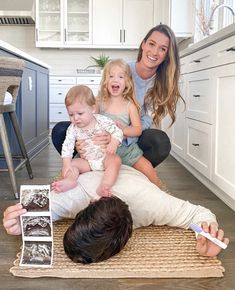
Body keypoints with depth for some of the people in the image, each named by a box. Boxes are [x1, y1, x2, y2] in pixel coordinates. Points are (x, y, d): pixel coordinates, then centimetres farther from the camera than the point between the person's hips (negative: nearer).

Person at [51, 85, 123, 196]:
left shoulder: (102, 121, -9)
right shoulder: (73, 129, -4)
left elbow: (117, 131, -11)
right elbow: (67, 146, -9)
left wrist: (113, 143, -33)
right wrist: (67, 164, -23)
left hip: (105, 157, -3)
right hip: (87, 161, 3)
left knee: (115, 160, -32)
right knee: (72, 163, -15)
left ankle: (104, 185, -51)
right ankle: (70, 180, -45)